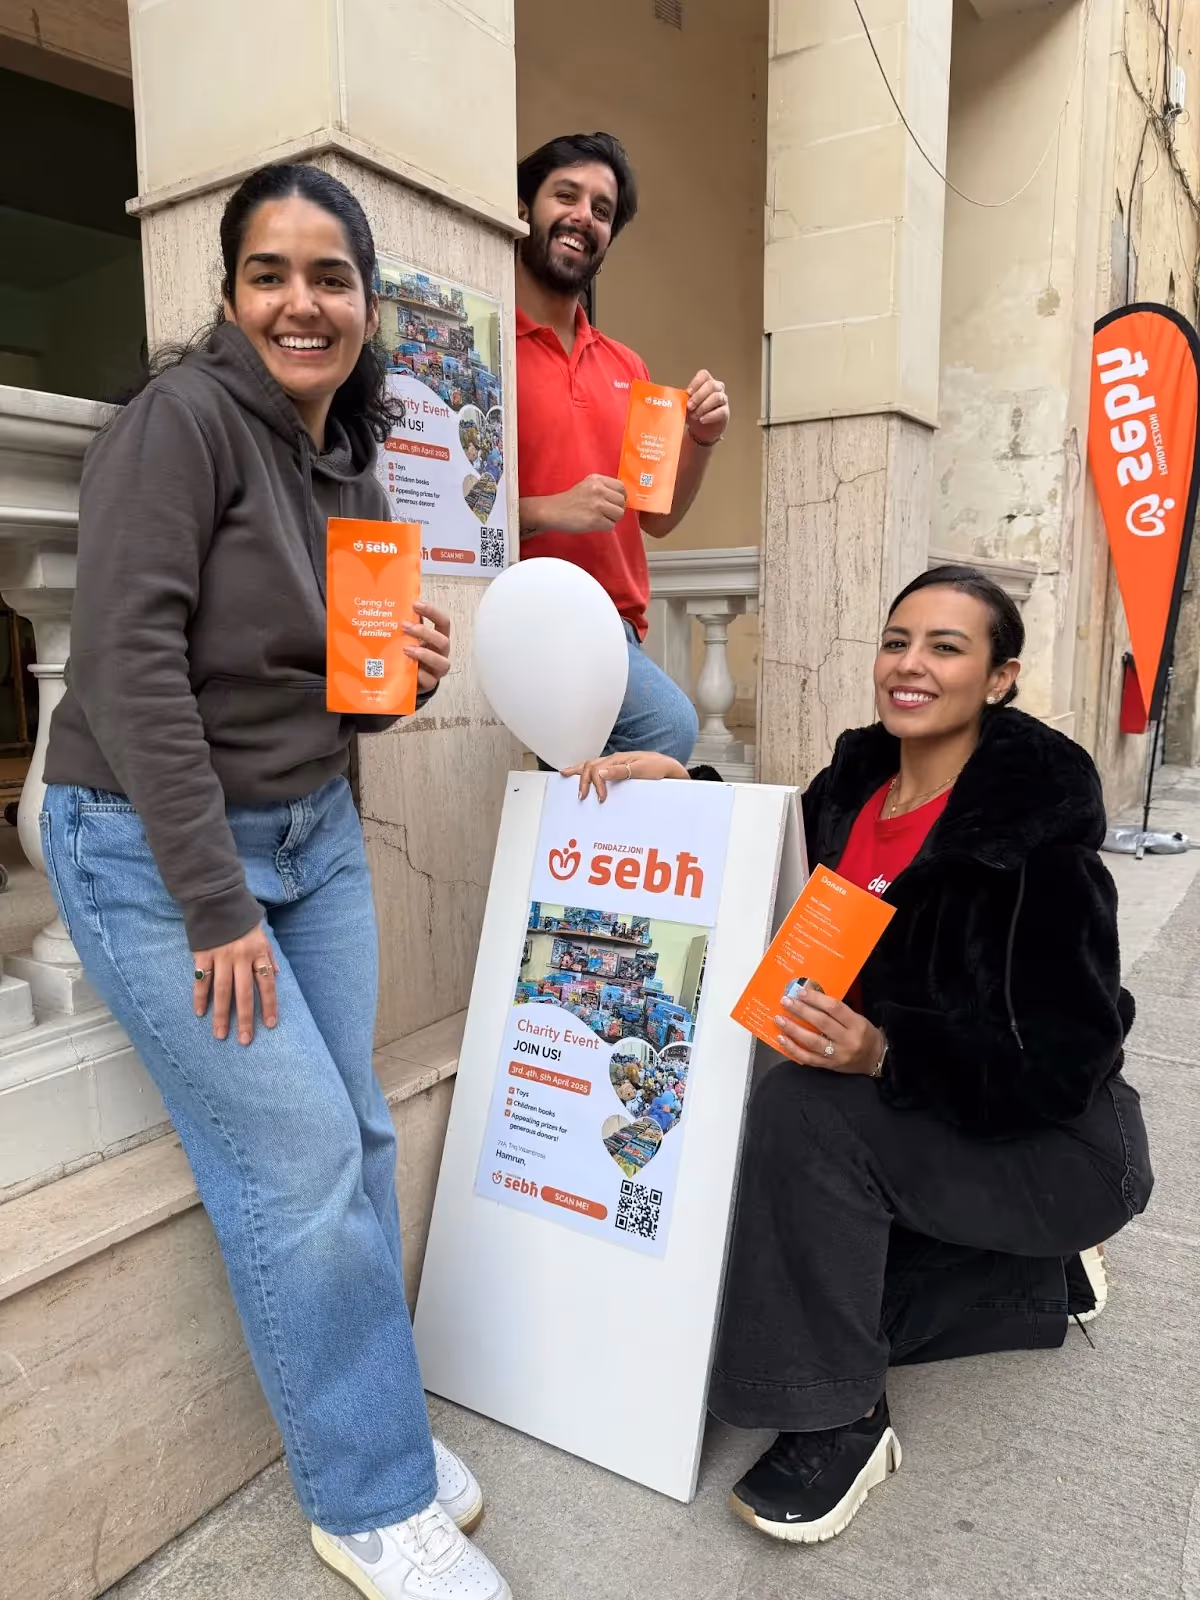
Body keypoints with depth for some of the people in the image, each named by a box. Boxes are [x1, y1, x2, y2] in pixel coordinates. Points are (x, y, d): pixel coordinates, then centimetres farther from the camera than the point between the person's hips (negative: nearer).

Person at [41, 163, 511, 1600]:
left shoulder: (349, 471, 11)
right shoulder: (182, 418, -12)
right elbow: (131, 661, -21)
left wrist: (407, 672, -5)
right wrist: (219, 907, -20)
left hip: (312, 832, 7)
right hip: (153, 844, -7)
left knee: (356, 1140, 8)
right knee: (300, 1159, -4)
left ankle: (370, 1420, 30)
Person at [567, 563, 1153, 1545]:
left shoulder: (1038, 830, -24)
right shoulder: (855, 782, -4)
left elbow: (1062, 1058, -24)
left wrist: (884, 1054, -39)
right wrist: (682, 785, -8)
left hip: (1053, 1139, -7)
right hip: (913, 1116, 8)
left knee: (803, 1112, -29)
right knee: (796, 1280, 1)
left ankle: (841, 1423, -10)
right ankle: (1038, 1274, 21)